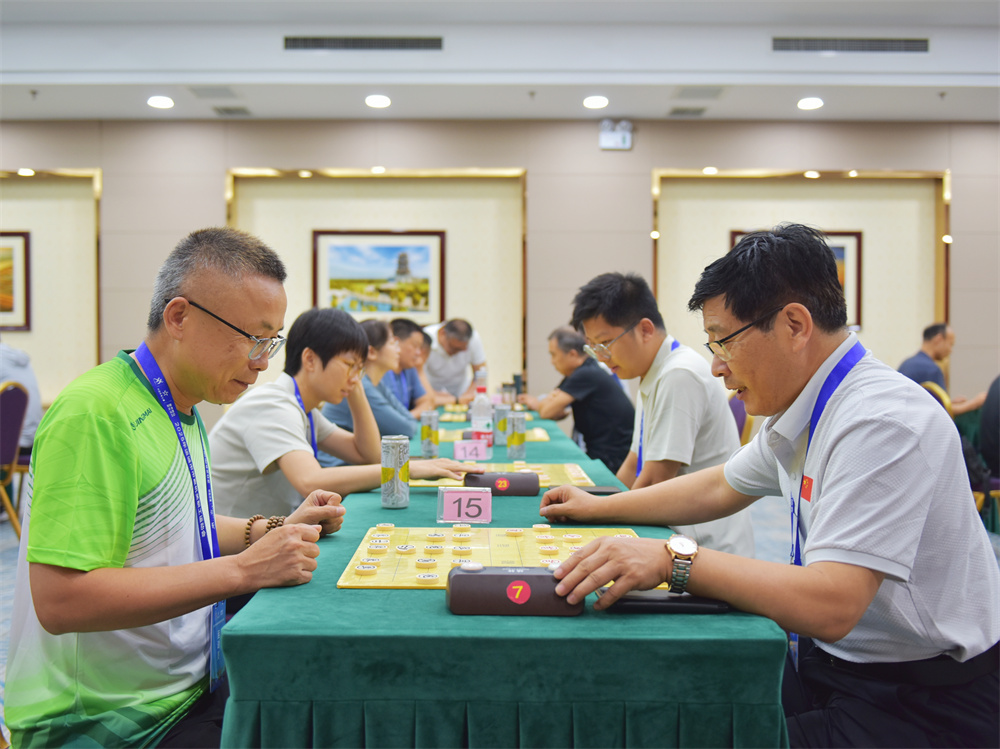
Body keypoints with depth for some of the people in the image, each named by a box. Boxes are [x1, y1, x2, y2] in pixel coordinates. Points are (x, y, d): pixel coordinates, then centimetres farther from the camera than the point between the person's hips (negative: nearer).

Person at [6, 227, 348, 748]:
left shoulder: (183, 409, 11)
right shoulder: (95, 414, -22)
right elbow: (59, 598, -28)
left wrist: (275, 531, 5)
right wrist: (242, 569, -26)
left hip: (185, 693, 9)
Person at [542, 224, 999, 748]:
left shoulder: (880, 423, -26)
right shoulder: (803, 406, 5)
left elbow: (830, 605, -32)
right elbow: (719, 488, 20)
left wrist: (673, 560, -31)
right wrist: (598, 507, 20)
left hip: (918, 705, -8)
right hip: (837, 661, 8)